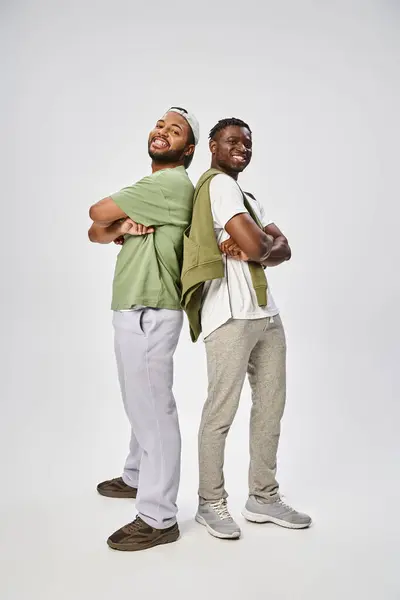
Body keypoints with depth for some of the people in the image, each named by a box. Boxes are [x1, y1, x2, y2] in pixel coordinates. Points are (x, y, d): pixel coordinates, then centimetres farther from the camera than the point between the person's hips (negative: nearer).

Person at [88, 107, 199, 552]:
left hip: (148, 314, -10)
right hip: (135, 311, 10)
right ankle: (136, 478, 40)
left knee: (152, 407, -5)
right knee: (141, 402, 21)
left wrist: (113, 221, 9)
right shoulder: (149, 188, 19)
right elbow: (96, 233, 11)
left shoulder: (173, 183, -13)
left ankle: (158, 518, 6)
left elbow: (97, 213, -13)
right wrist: (120, 228, -10)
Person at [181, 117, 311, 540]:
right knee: (221, 412, -1)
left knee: (271, 406, 12)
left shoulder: (247, 197, 24)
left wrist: (257, 248, -9)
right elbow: (255, 244, -17)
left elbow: (283, 250, 11)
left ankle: (263, 498, 25)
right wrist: (266, 242, 5)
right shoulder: (218, 183, -4)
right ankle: (211, 503, 15)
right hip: (231, 314, -9)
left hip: (266, 312, 9)